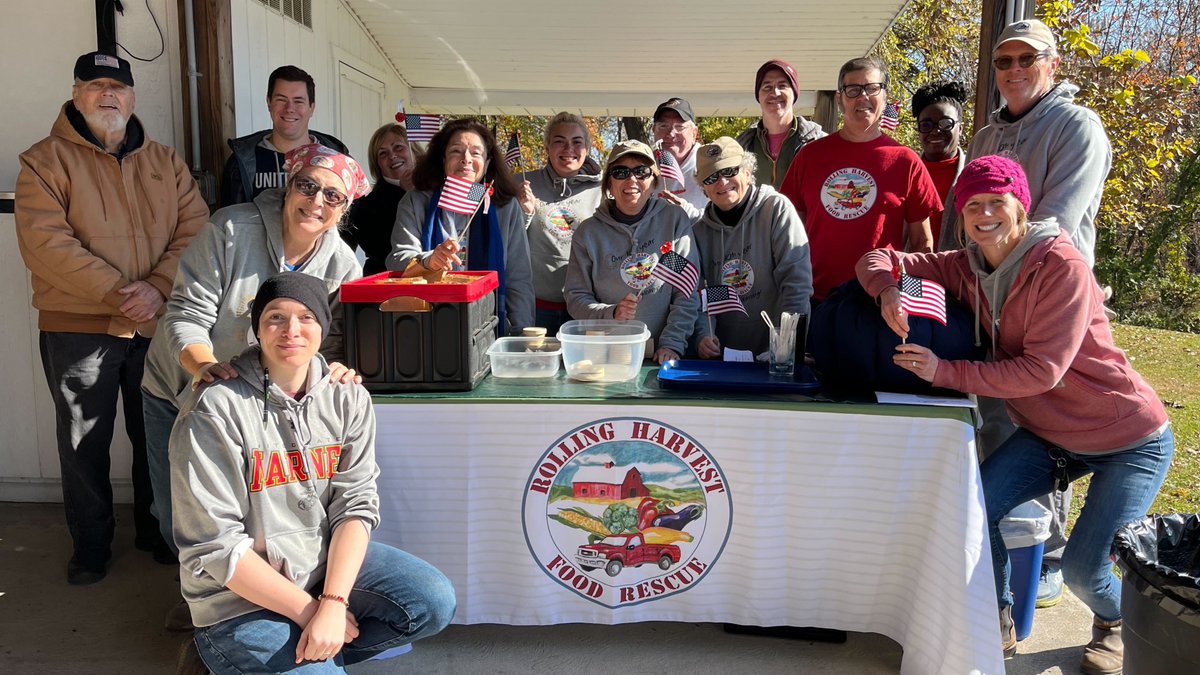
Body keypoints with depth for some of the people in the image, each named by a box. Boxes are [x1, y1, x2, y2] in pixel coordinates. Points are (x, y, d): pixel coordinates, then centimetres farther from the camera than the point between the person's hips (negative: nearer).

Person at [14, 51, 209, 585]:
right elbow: (45, 243, -12)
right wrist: (116, 292, -20)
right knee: (84, 443, 9)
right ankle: (90, 546, 26)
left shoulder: (165, 162, 10)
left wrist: (158, 288, -16)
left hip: (159, 325, 3)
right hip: (78, 327, -2)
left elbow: (195, 230, 0)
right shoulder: (46, 160, -1)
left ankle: (156, 531, 31)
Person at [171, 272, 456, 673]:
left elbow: (355, 505, -7)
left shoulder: (348, 398, -3)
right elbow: (214, 543, -17)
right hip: (243, 599, -4)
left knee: (434, 602, -14)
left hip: (328, 563, 5)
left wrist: (333, 604, -21)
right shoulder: (217, 408, -16)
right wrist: (308, 611, -17)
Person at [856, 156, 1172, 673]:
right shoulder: (967, 268, -5)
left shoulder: (1061, 266, -23)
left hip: (1131, 441, -5)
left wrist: (944, 372, -30)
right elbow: (880, 258, -4)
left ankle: (1113, 624, 26)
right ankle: (999, 624, 10)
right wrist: (887, 289, -27)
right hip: (1048, 435, 5)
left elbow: (1041, 370, -28)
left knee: (1084, 567, -13)